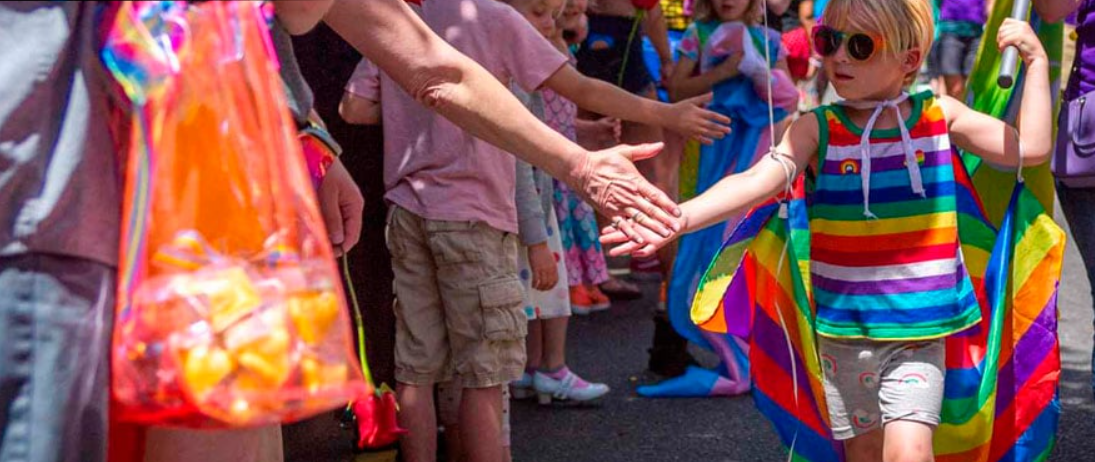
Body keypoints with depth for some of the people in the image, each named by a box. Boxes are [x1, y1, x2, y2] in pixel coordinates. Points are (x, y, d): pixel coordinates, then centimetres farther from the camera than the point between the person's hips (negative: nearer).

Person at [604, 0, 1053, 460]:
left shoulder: (941, 115, 0)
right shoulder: (817, 129, -5)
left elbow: (1031, 148, 0)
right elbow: (758, 181, -20)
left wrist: (1036, 61, -5)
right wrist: (677, 218, -36)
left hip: (918, 334, -1)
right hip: (842, 332, 1)